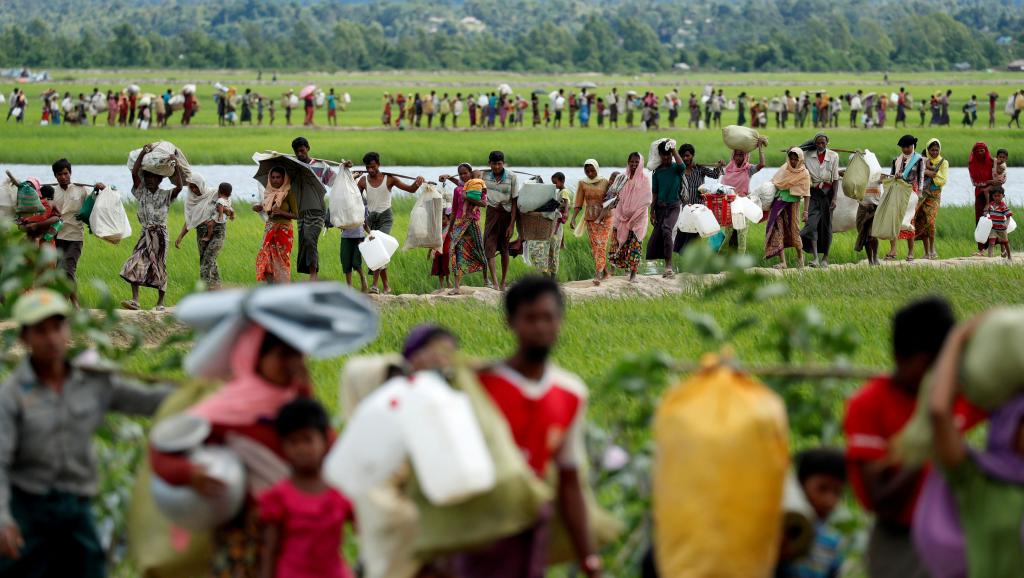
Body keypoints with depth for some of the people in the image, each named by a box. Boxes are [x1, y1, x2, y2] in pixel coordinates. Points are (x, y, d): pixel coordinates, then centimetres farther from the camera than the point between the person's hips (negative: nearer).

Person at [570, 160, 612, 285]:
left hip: (605, 218, -3)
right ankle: (605, 272, 15)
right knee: (595, 247, 3)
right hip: (590, 219, 3)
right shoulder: (582, 183, 2)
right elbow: (578, 204, 1)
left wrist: (600, 218, -20)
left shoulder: (605, 182, -3)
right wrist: (573, 218, -12)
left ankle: (598, 274, -19)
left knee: (601, 245, -13)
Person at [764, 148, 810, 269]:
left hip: (792, 203, -3)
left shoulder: (804, 174, -4)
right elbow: (773, 183, 15)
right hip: (778, 202, 3)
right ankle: (782, 262, -8)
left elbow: (806, 195, -5)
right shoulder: (784, 168, 5)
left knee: (793, 230, 4)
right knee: (777, 230, -6)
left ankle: (800, 257, 29)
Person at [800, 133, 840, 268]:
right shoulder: (808, 156, 2)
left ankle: (825, 258, 13)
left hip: (827, 192, 0)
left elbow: (835, 179, 0)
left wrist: (834, 198, -7)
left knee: (826, 224, 3)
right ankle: (815, 257, -22)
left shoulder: (833, 156, 1)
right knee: (811, 223, -15)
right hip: (813, 193, 0)